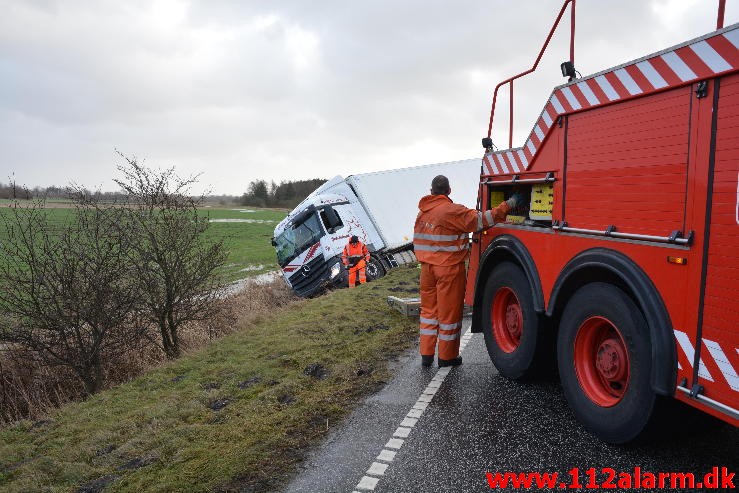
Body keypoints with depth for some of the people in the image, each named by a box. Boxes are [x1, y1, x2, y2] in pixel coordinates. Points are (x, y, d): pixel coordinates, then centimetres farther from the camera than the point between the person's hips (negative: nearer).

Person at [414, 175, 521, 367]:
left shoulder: (422, 211, 6)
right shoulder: (452, 211, -15)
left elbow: (418, 241, 10)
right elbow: (481, 220, -17)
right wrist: (509, 204, -10)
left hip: (427, 267, 6)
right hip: (449, 268, -6)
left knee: (429, 309, 16)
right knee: (449, 312, 6)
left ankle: (426, 355, 20)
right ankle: (447, 357, 18)